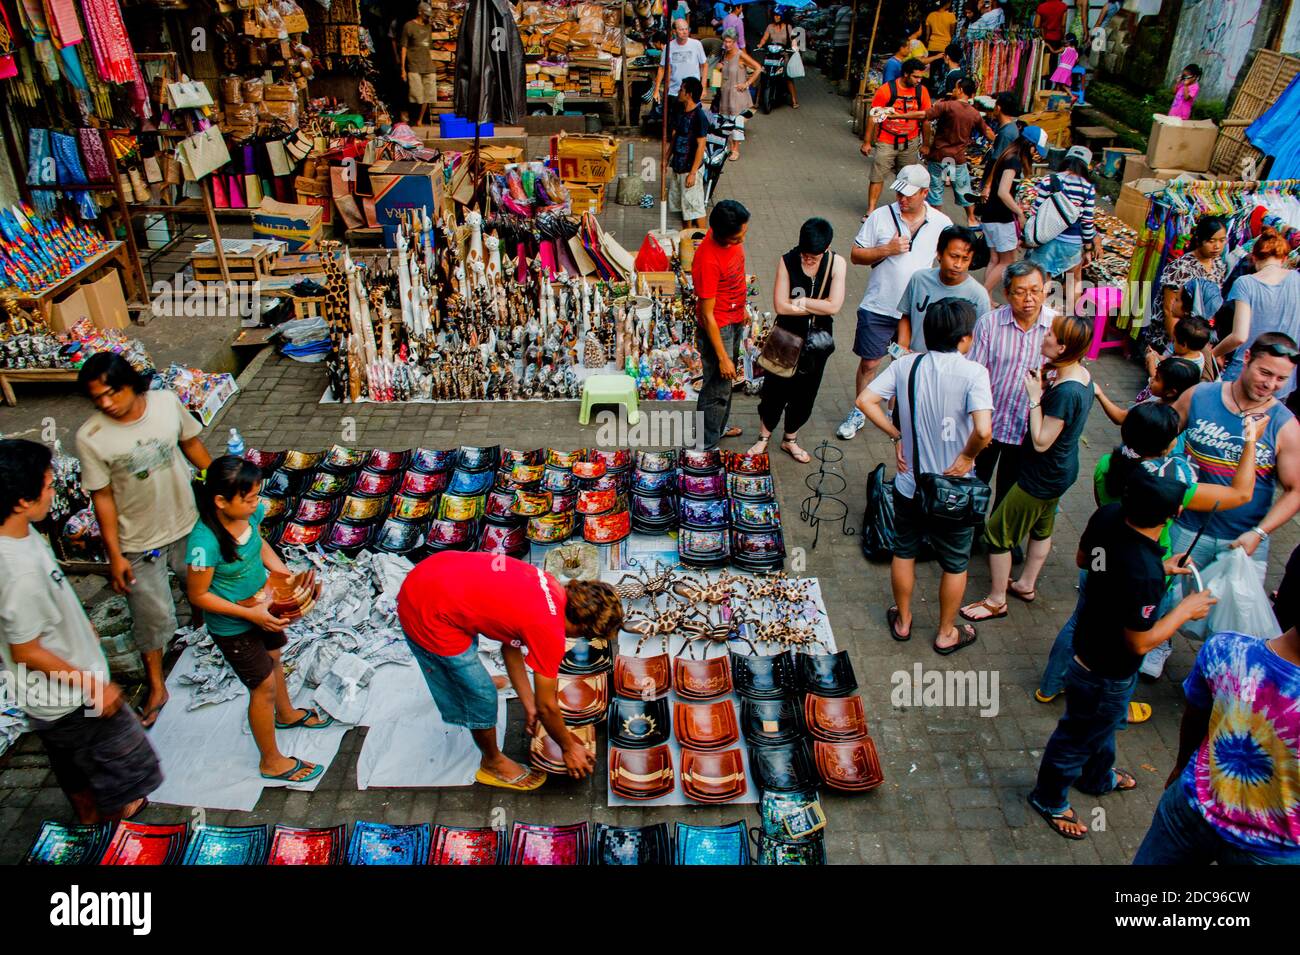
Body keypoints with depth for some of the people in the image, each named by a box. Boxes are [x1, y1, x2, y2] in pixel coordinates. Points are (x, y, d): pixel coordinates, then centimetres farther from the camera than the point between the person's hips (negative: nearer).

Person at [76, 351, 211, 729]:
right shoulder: (90, 437, -22)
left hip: (187, 523, 3)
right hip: (139, 542, -2)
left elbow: (192, 444, 2)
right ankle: (156, 689, 30)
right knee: (152, 617, 10)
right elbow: (102, 498, -14)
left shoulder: (167, 402, -16)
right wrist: (114, 555, -11)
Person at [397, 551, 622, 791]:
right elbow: (547, 706, -3)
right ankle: (493, 763, 34)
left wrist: (529, 704, 24)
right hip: (429, 617, -8)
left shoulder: (549, 586, 5)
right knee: (481, 697, 9)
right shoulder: (550, 632, -17)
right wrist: (569, 748, 14)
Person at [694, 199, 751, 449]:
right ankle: (705, 446, 22)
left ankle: (718, 427, 46)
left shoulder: (732, 236, -9)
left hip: (735, 320, 9)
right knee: (717, 388, 5)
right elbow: (707, 315, -28)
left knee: (727, 380, 25)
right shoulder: (708, 260, -34)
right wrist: (723, 358, -24)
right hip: (718, 327, -8)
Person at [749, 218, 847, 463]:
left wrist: (801, 302, -18)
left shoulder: (836, 264, -12)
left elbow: (834, 306, -20)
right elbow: (780, 306, -21)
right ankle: (764, 436, 33)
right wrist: (817, 307, -19)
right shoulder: (787, 261, -15)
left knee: (805, 394, 15)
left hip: (817, 340, 2)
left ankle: (790, 439, 37)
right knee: (775, 389, 9)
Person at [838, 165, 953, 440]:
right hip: (878, 308, -1)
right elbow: (856, 255, -2)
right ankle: (858, 412, 27)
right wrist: (887, 249, -17)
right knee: (869, 363, 7)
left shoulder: (941, 223, -1)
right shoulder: (881, 216, -5)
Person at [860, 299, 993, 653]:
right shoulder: (973, 372, -21)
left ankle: (902, 620, 42)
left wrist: (896, 436, -1)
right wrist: (968, 456, -14)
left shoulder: (905, 365, -9)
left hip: (909, 485, 3)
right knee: (955, 564, 19)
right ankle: (946, 634, 36)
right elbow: (983, 430, -32)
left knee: (904, 552, 24)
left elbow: (865, 401, -9)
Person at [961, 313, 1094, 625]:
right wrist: (1045, 386, -6)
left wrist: (1035, 397, -24)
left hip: (1043, 477, -10)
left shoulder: (1065, 392, -33)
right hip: (1060, 470, 10)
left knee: (997, 531, 3)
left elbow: (1041, 442, -27)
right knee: (1041, 527, 26)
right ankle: (1026, 584, 46)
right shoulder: (1081, 375, -3)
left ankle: (996, 601, 17)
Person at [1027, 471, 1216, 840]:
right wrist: (1185, 610, -12)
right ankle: (1049, 799, 45)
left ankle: (1098, 777, 61)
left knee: (1103, 723, 34)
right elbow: (1140, 642, -26)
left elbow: (1082, 558, 2)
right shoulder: (1144, 574, -42)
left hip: (1089, 641, 8)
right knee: (1079, 736, 19)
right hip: (1107, 674, -8)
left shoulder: (1108, 515, -20)